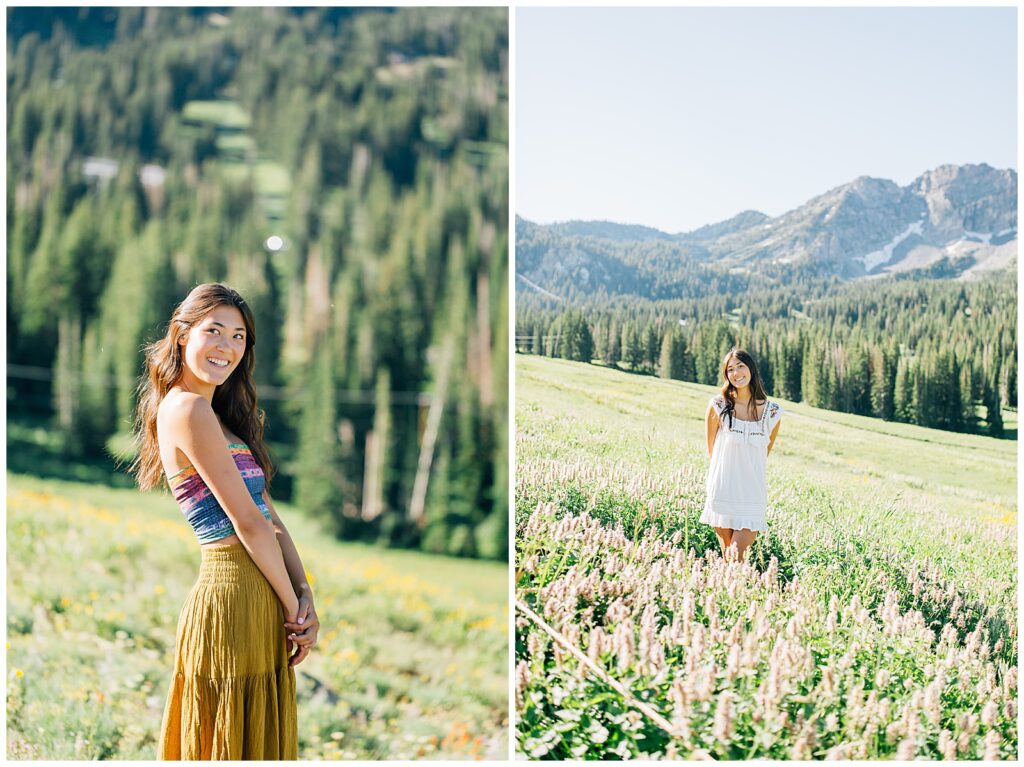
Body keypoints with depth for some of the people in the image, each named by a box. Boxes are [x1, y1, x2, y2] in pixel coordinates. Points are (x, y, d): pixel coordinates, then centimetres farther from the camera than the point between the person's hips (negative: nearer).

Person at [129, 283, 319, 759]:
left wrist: (306, 596, -2)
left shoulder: (221, 416, 17)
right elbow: (247, 523, -15)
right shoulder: (187, 409, -13)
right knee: (231, 747, 1)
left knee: (263, 743, 16)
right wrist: (294, 609, -9)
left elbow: (271, 519, 10)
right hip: (234, 596, -9)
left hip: (262, 602, 9)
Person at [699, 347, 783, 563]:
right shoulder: (718, 405, -5)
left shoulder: (772, 412, -1)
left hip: (752, 495, 0)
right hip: (722, 492, 0)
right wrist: (727, 471, 9)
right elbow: (711, 449, 6)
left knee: (737, 557, -7)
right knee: (727, 557, 5)